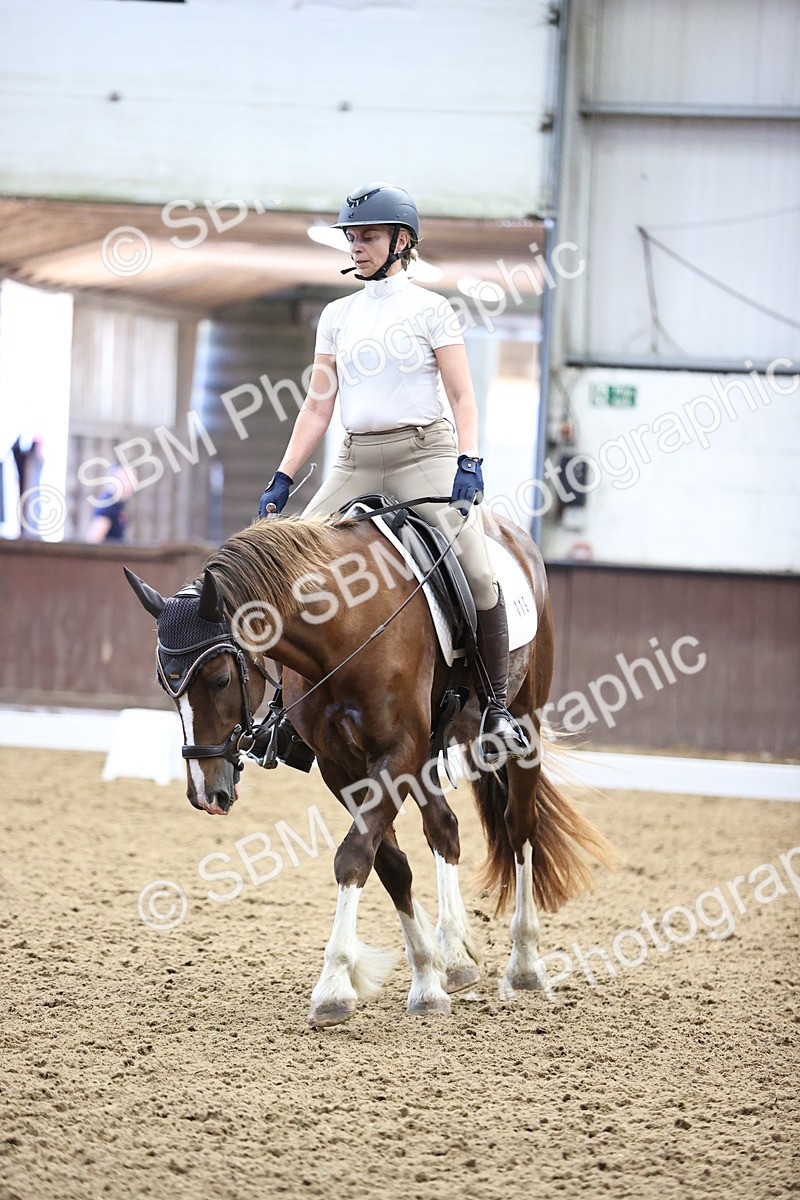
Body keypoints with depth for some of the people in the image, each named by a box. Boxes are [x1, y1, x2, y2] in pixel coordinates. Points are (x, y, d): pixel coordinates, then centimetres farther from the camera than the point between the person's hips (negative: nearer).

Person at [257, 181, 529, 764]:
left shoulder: (430, 309, 2)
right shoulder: (338, 316, 14)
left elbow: (462, 397, -3)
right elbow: (318, 407, 14)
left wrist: (468, 463, -18)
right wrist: (283, 479, 6)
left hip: (424, 453, -5)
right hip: (357, 460, 5)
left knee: (476, 573, -21)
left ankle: (497, 709, -11)